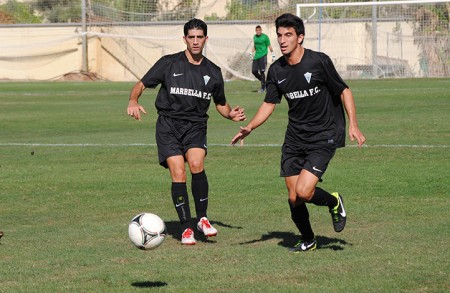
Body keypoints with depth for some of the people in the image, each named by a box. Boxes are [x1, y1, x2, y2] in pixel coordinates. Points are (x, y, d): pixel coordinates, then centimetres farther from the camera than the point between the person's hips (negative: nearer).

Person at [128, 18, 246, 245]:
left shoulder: (213, 72, 11)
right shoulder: (169, 63, 1)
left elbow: (220, 103, 23)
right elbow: (142, 84, 2)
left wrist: (231, 114, 1)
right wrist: (133, 101, -20)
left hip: (196, 125, 1)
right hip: (169, 124, -1)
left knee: (196, 165, -25)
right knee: (178, 174, -15)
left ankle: (202, 218, -7)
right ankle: (186, 227, -2)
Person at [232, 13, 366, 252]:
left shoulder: (319, 62, -14)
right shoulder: (276, 70, 1)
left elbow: (344, 91, -5)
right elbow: (269, 104, 9)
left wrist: (352, 125, -13)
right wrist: (249, 128, -5)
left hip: (324, 137, -5)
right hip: (294, 139, 5)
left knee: (303, 192, -20)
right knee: (293, 198, 5)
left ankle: (334, 202, 13)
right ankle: (308, 240, 31)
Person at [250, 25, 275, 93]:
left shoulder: (265, 37, -6)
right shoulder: (255, 37, 11)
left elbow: (269, 46, -3)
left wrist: (273, 55, -3)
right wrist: (251, 53, 17)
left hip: (263, 56, -6)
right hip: (256, 56, 6)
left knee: (262, 72, -9)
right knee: (254, 71, 2)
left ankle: (263, 87, -1)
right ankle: (263, 81, 23)